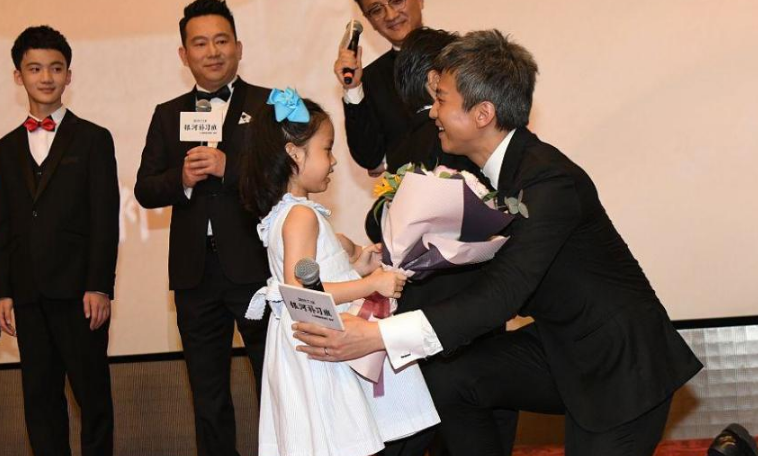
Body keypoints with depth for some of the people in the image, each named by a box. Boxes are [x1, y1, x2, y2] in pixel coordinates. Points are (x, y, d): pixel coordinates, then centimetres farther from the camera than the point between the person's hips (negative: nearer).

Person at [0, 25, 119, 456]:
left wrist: (99, 287, -10)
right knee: (40, 396, 7)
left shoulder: (93, 139, 3)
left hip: (79, 292, -3)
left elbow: (106, 218, -3)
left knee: (92, 392, 1)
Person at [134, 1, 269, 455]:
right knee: (208, 395, 14)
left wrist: (228, 166, -22)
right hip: (196, 272, 4)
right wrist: (182, 178, -13)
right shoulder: (168, 115, 11)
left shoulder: (270, 105, 0)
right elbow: (145, 190, 6)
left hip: (257, 265, -4)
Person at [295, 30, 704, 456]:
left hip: (622, 361, -8)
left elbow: (501, 294, -34)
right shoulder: (487, 169, 0)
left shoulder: (552, 181, -27)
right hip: (561, 345, 8)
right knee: (447, 380, -6)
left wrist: (377, 335, -39)